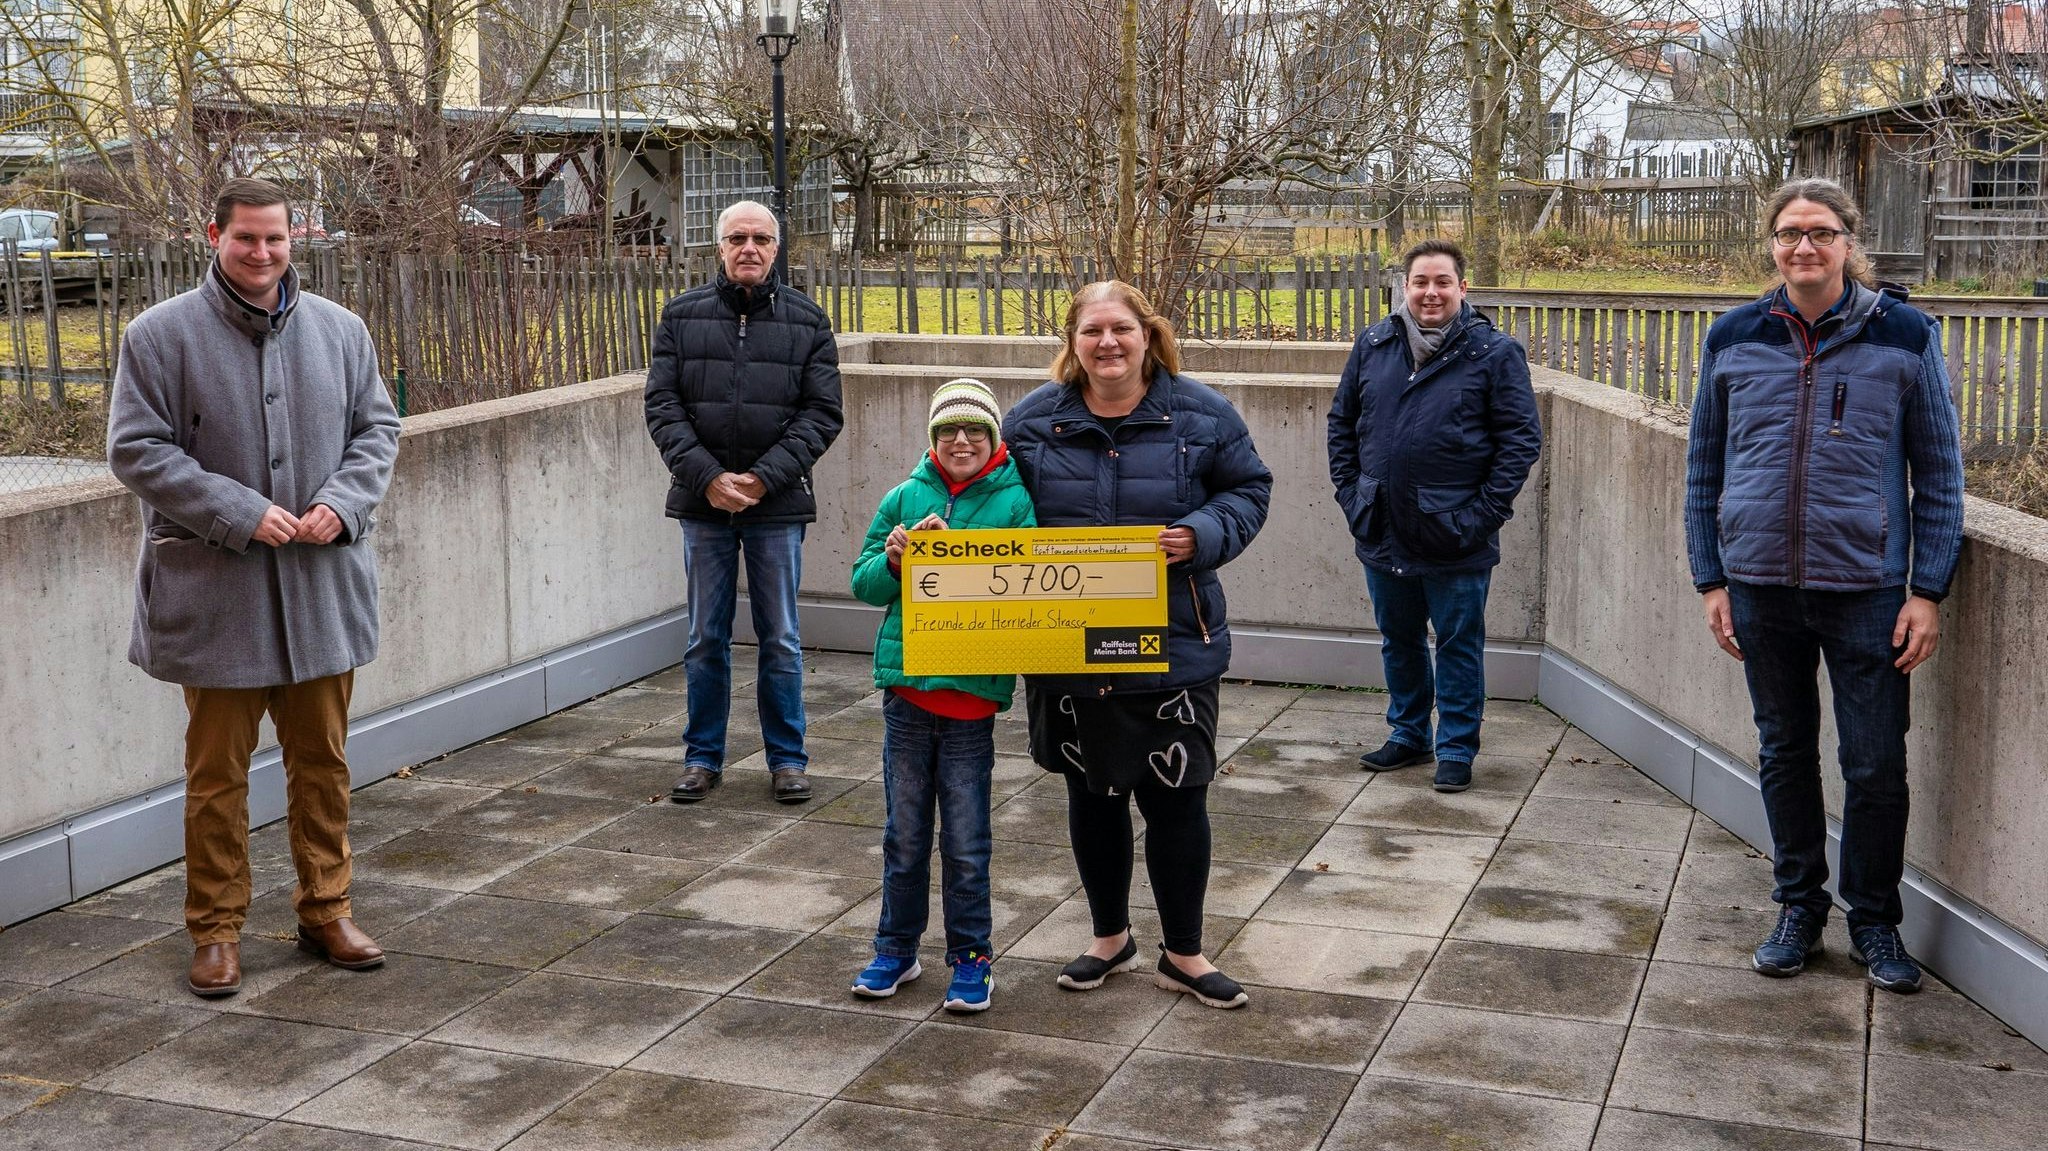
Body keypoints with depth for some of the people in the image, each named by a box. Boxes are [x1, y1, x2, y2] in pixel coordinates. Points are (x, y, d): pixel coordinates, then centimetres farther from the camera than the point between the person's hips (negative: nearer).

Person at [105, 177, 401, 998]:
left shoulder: (339, 330, 6)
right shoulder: (162, 335, -5)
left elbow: (377, 428, 11)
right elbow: (136, 449, -7)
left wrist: (342, 503, -8)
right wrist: (242, 514, -16)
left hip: (323, 588, 3)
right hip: (216, 597, -3)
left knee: (323, 760, 13)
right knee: (217, 771, 6)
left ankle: (325, 909, 27)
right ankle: (216, 929, 19)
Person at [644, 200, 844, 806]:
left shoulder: (807, 321, 2)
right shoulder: (682, 315, 4)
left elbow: (822, 413, -2)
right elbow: (661, 404, -1)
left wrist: (764, 477, -13)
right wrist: (708, 477, -13)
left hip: (777, 505, -1)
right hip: (702, 502, 1)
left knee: (780, 639, 7)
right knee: (705, 638, 9)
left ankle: (787, 759, 18)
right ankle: (702, 757, 21)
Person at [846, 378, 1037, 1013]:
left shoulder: (1016, 501, -3)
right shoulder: (905, 497, 6)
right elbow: (863, 582, 8)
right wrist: (895, 562, -13)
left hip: (972, 692, -3)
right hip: (905, 686, 3)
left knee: (966, 843, 4)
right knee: (904, 835, 13)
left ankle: (970, 957, 19)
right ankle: (896, 949, 28)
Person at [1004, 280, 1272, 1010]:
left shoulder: (1200, 415, -4)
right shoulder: (1034, 420, 0)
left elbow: (1248, 489, 3)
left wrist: (1203, 535, -15)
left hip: (1174, 646, -2)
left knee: (1177, 800, 3)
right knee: (1092, 795, 15)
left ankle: (1184, 954, 22)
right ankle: (1110, 938, 34)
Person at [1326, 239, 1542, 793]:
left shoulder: (1495, 352, -7)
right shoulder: (1373, 346, 5)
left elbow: (1521, 440, -8)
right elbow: (1342, 422, 14)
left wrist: (1482, 514, -13)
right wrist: (1350, 493, 4)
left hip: (1455, 541, -4)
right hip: (1382, 534, 4)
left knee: (1458, 645, 7)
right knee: (1399, 641, 18)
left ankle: (1457, 749, 20)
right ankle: (1407, 735, 34)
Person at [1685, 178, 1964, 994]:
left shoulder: (1905, 336, -2)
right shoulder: (1734, 340, 3)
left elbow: (1938, 471, 2)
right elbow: (1704, 469, 9)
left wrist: (1928, 591, -4)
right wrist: (1711, 580, 4)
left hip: (1867, 588, -2)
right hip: (1761, 587, 2)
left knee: (1876, 765, 2)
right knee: (1784, 753, 13)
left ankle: (1874, 922, 22)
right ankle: (1799, 909, 29)